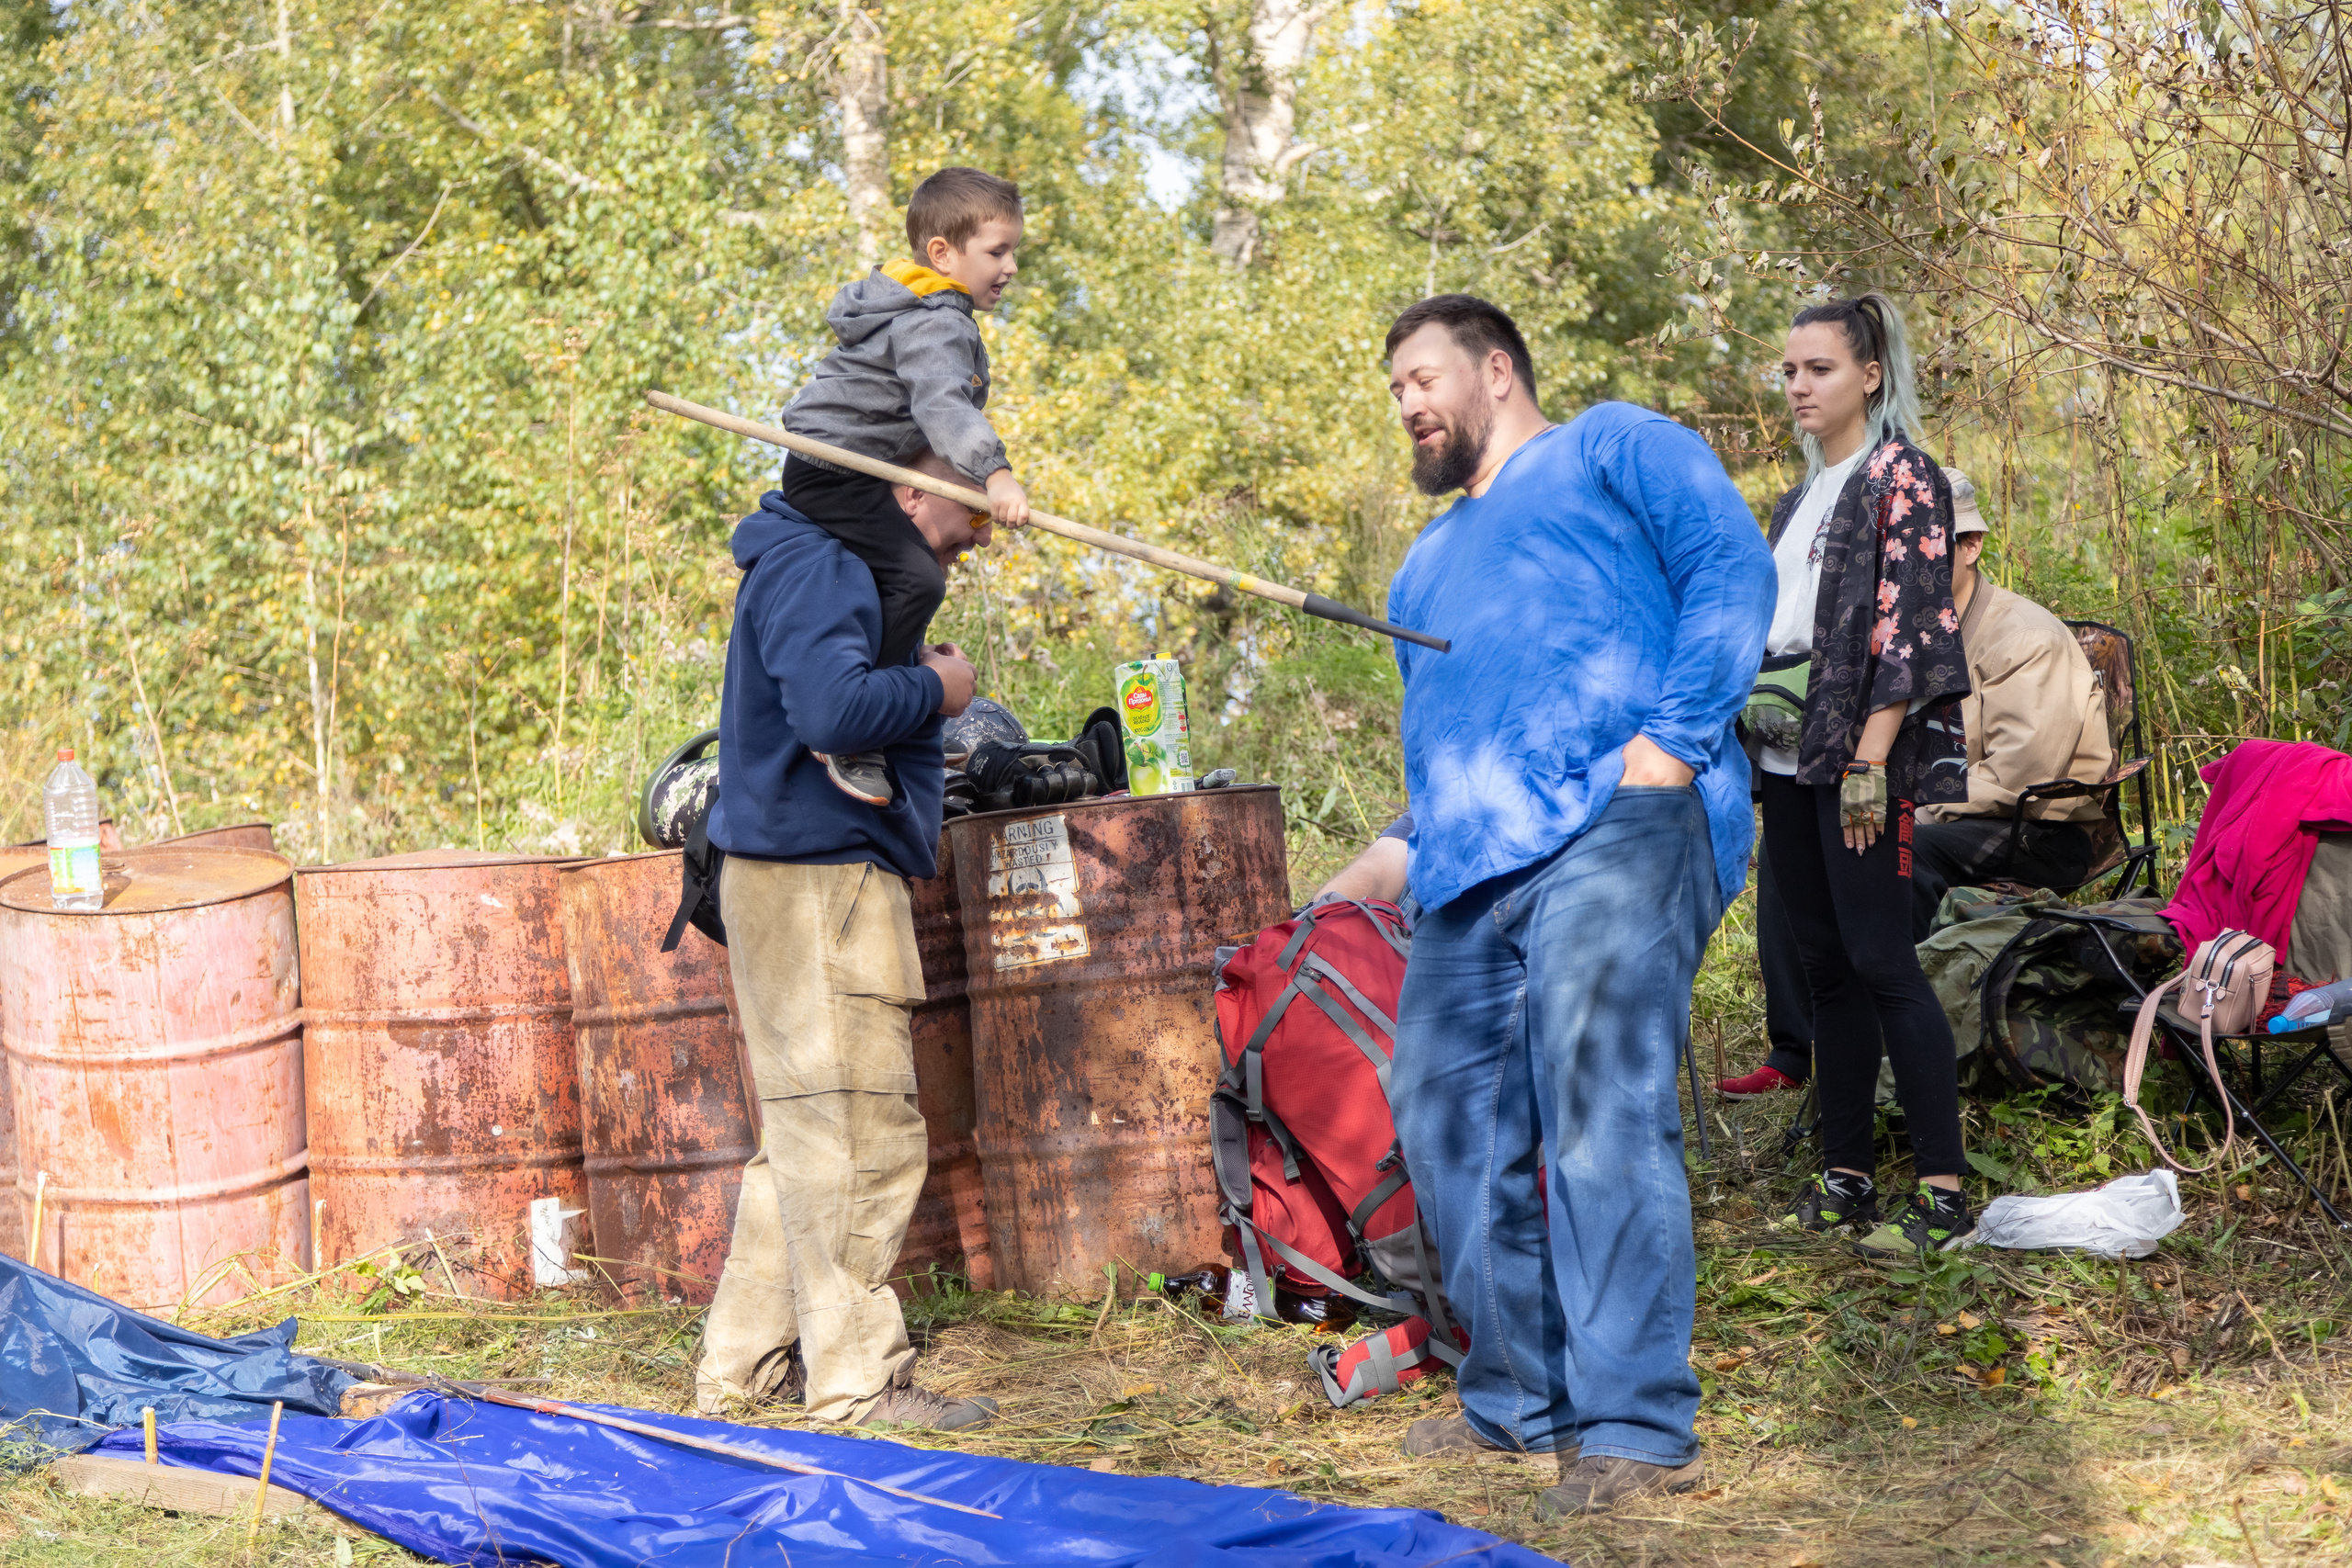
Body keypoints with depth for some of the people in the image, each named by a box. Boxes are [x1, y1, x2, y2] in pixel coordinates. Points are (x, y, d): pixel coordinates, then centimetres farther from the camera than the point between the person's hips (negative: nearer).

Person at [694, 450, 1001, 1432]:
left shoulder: (830, 568, 20)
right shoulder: (816, 568, -14)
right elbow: (834, 707, -28)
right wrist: (936, 689, -13)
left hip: (812, 880, 11)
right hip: (819, 881, -11)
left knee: (808, 1133, 14)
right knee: (861, 1134, -8)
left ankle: (747, 1361, 21)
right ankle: (857, 1382, -3)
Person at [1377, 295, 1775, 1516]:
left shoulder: (1612, 448, 12)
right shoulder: (1428, 563, 35)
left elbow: (1731, 568, -2)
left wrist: (1674, 737, -14)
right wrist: (1417, 850, 16)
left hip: (1613, 821, -8)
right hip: (1468, 867, 8)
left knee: (1599, 1112, -17)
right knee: (1446, 1117, 6)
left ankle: (1637, 1427, -14)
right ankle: (1518, 1396, 18)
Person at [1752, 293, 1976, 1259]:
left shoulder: (1902, 479, -5)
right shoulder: (1805, 495, 19)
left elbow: (1907, 624, -14)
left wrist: (1870, 758, -20)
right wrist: (1749, 727, 15)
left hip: (1859, 753, -8)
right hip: (1787, 754, 8)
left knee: (1879, 961, -11)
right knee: (1824, 965, 9)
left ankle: (1943, 1191, -7)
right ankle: (1845, 1176, 14)